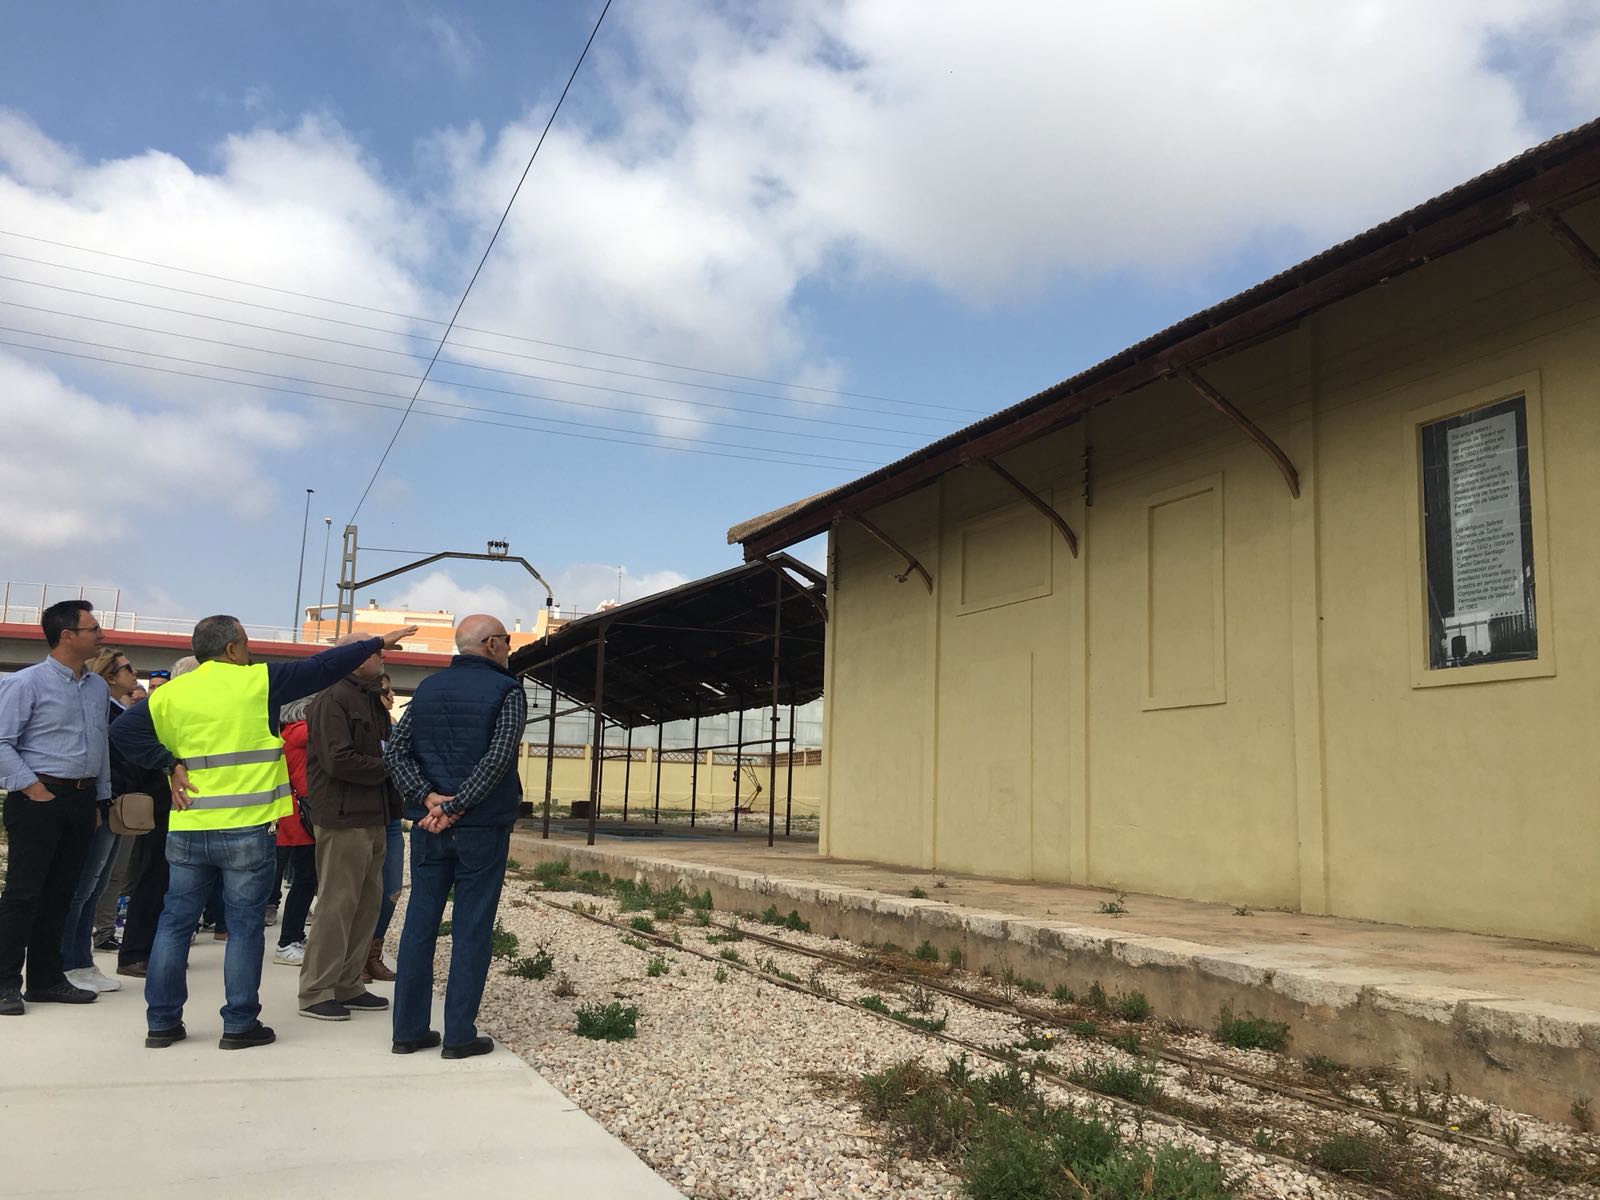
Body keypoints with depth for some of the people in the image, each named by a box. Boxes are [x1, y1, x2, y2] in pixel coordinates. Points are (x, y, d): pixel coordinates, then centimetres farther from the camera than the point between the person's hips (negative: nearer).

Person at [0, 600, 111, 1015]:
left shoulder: (98, 687, 12)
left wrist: (100, 797, 15)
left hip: (82, 800, 6)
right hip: (40, 799, -6)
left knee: (60, 893, 12)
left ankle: (46, 978, 20)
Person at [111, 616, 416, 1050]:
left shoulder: (170, 692, 4)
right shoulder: (259, 681, -6)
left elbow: (124, 730, -2)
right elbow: (324, 667, -1)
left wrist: (171, 765, 2)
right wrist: (378, 642, 8)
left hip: (188, 830, 4)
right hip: (246, 831, -4)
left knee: (175, 923, 14)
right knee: (244, 927, 5)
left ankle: (162, 1022, 19)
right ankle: (240, 1025, 10)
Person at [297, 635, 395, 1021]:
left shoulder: (372, 702, 19)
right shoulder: (333, 700, -12)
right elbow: (338, 760, -20)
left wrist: (393, 801, 5)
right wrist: (387, 769, -9)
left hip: (372, 818, 9)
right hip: (344, 818, -9)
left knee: (368, 902, 12)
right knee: (337, 905, -4)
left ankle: (348, 985, 21)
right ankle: (316, 992, 5)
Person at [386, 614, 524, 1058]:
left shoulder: (428, 688, 11)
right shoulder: (506, 691, -6)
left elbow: (396, 751, 3)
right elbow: (497, 759, -19)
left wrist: (430, 797, -7)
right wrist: (454, 807, -16)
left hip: (428, 827, 5)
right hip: (482, 826, -5)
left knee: (420, 922, 10)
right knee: (472, 929, 2)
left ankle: (409, 1029, 15)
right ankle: (460, 1035, 6)